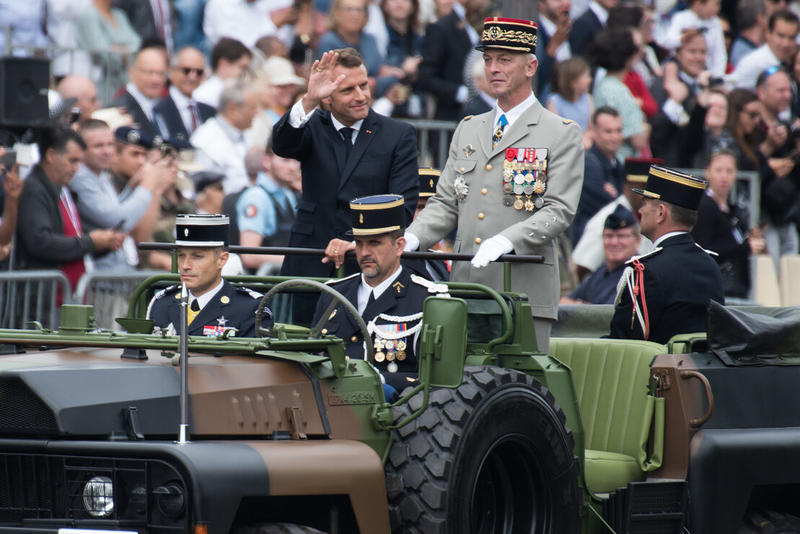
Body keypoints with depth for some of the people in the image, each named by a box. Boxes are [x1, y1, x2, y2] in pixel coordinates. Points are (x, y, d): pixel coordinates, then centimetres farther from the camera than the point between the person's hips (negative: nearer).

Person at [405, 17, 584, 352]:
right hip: (466, 287, 5)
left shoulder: (562, 135, 2)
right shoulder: (468, 131, 19)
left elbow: (559, 211, -8)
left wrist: (506, 240, -23)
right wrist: (411, 239, -3)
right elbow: (445, 204, 17)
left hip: (525, 289, -5)